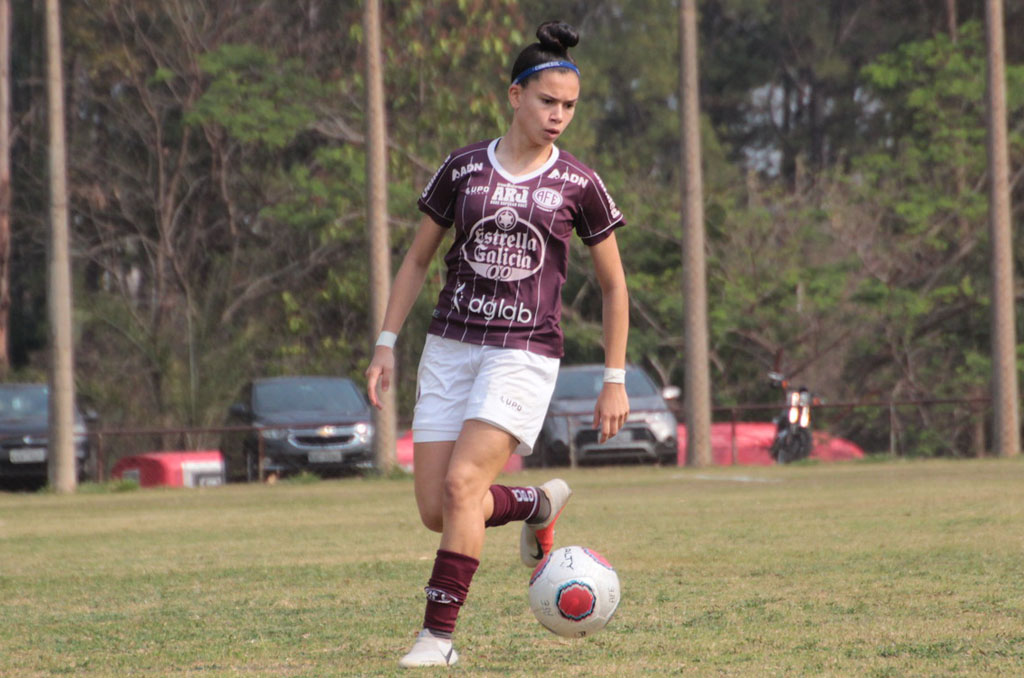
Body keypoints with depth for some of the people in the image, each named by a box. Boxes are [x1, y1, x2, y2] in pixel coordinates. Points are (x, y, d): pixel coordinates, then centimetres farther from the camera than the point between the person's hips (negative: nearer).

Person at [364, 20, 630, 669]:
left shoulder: (579, 185, -1)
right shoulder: (463, 168, 4)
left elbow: (613, 285, 7)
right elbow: (417, 259, 14)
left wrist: (615, 380, 4)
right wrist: (387, 344, 7)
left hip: (524, 354, -3)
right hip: (450, 347, 3)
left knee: (462, 483, -22)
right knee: (435, 511, -1)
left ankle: (439, 634, -12)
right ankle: (537, 505, 29)